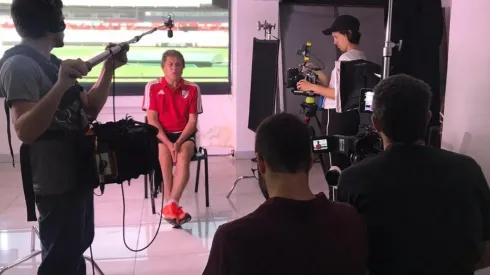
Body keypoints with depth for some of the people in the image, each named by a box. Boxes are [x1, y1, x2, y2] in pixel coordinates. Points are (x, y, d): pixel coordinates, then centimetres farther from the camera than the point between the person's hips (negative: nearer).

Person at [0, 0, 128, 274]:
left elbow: (89, 109, 14)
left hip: (77, 174, 9)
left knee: (76, 248, 22)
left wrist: (109, 70, 5)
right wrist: (60, 87, -38)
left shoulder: (51, 62, 12)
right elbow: (25, 131, -28)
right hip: (57, 181, -9)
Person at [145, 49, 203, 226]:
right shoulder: (152, 87, -2)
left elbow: (192, 121, -2)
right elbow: (151, 120, -6)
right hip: (160, 135, 0)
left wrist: (178, 143, -18)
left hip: (184, 135, 1)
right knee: (165, 154, -33)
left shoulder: (192, 89, 0)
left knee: (184, 155, -32)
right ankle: (172, 205, -29)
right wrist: (168, 143, -19)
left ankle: (170, 205, -38)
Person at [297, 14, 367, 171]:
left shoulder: (346, 58, -15)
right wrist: (317, 73, 12)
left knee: (335, 164, -5)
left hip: (337, 116, -10)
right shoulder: (361, 58, 15)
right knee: (346, 162, 14)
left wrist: (312, 87, -13)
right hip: (350, 114, 10)